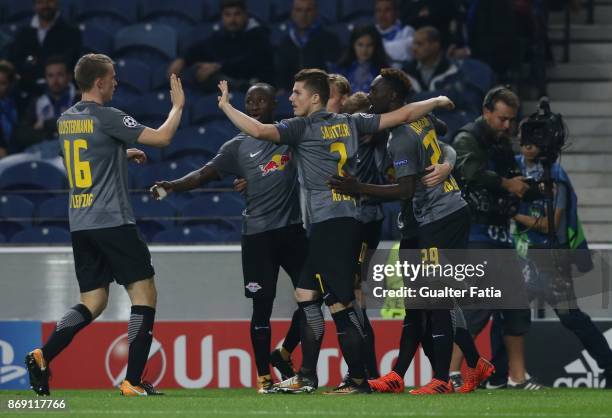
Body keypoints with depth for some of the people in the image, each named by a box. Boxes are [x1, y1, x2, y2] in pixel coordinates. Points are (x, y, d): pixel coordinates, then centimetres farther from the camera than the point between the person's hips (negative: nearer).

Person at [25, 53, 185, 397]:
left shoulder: (66, 120, 12)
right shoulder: (107, 118, -11)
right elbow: (162, 137, -12)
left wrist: (124, 153, 32)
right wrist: (178, 105, 4)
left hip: (80, 224, 8)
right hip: (113, 222, -8)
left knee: (92, 302, 13)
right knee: (144, 294, 0)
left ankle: (43, 356, -7)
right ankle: (133, 381, -5)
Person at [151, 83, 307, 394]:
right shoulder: (238, 147, 8)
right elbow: (205, 174, 4)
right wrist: (173, 186, -11)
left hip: (293, 229, 1)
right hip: (257, 234, -1)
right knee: (262, 305, -3)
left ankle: (284, 354, 24)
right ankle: (263, 376, 5)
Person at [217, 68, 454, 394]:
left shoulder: (303, 127, -5)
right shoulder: (350, 123, 14)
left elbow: (258, 130, -18)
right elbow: (402, 115, 15)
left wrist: (225, 104, -5)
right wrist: (436, 102, 29)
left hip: (329, 223, -8)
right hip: (349, 219, 8)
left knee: (340, 303, -7)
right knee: (305, 294, 13)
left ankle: (358, 379, -7)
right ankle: (307, 377, 14)